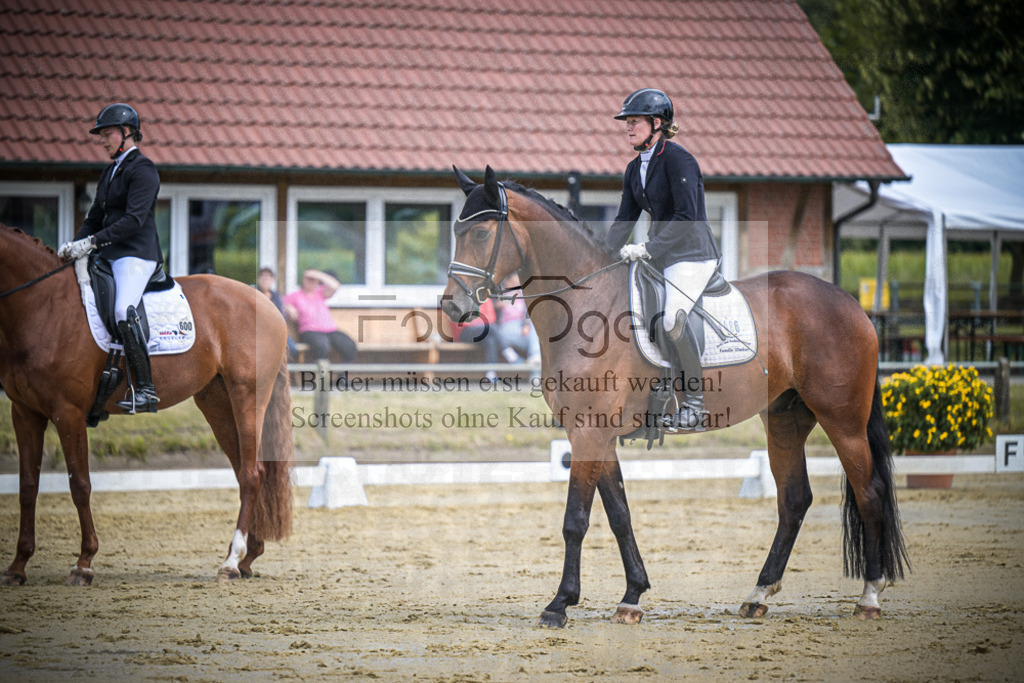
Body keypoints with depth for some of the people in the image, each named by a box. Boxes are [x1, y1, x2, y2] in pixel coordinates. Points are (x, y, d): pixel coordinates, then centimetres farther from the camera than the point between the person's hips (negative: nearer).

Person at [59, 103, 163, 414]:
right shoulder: (110, 172, 21)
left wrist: (92, 241, -22)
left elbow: (134, 219, -18)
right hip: (109, 255, 10)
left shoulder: (142, 170, -7)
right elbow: (95, 218, 23)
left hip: (136, 253, -10)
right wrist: (74, 245, 4)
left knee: (123, 311, -30)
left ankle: (146, 391, -30)